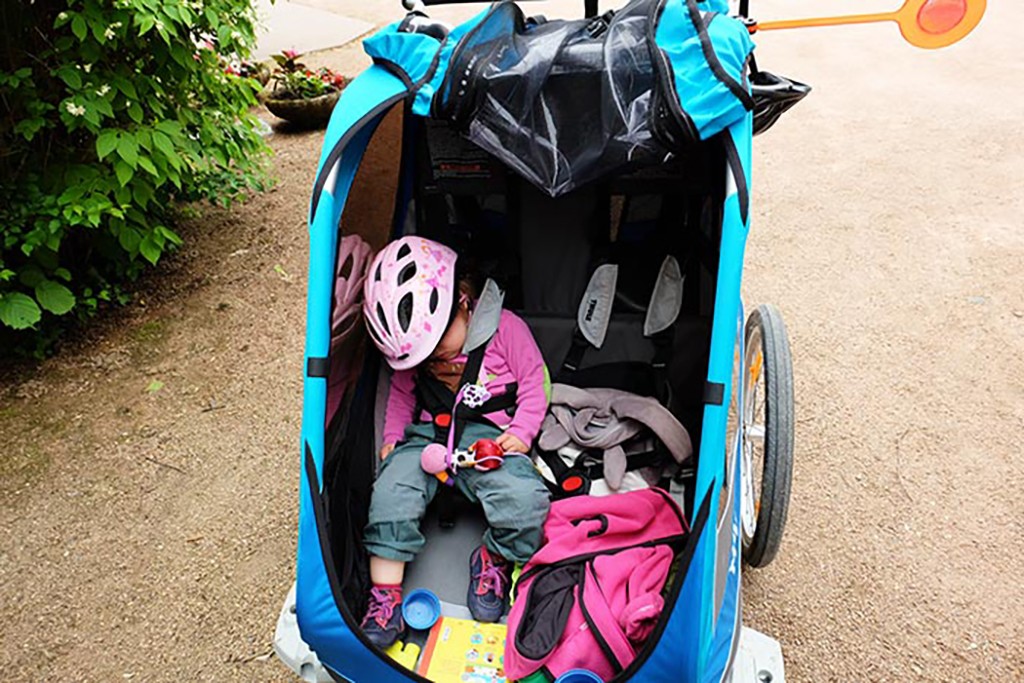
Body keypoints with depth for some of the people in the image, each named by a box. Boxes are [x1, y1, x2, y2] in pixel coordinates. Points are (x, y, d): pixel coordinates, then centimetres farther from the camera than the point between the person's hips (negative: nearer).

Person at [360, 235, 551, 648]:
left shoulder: (504, 327, -6)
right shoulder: (409, 343, 8)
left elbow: (534, 382, 0)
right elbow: (402, 392, 22)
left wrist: (521, 432, -11)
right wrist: (393, 436, 8)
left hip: (489, 439, -3)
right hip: (427, 436, 3)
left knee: (525, 498, -28)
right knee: (390, 493, -22)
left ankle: (495, 560, 3)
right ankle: (385, 595, -10)